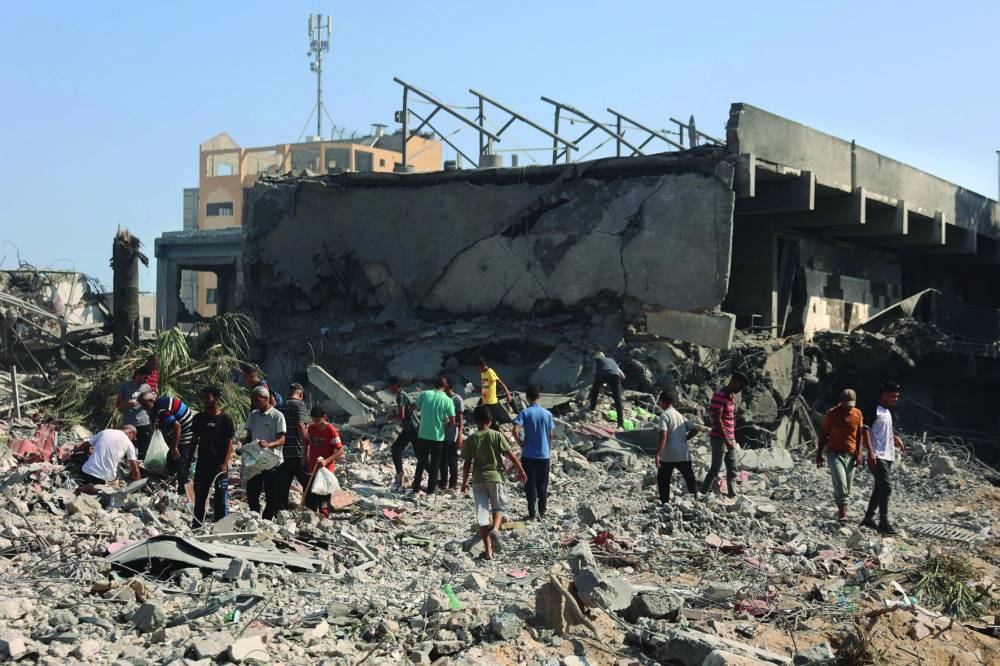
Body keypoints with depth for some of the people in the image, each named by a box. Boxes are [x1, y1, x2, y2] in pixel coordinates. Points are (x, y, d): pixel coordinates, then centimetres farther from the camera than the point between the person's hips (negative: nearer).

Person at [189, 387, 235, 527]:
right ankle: (197, 525, 18)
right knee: (199, 496, 10)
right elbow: (194, 440, 15)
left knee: (221, 497, -2)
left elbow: (229, 442, -5)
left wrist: (225, 462, -15)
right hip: (202, 463, 4)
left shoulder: (225, 419, -3)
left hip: (219, 464, -4)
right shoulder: (199, 418, 9)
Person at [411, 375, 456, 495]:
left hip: (423, 435, 2)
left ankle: (416, 487, 20)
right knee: (435, 464, 11)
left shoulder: (425, 394, -5)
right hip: (438, 437, -2)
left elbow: (414, 406, 11)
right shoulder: (448, 400, -11)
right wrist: (444, 425, 8)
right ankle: (430, 489, 13)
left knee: (421, 462, 16)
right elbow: (452, 422, -12)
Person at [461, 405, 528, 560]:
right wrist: (521, 471, 8)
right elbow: (511, 455, -4)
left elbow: (467, 464, 0)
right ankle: (495, 529, -16)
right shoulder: (497, 436, -3)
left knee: (482, 512, 5)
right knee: (498, 507, 17)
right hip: (495, 477, 0)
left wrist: (464, 482, 11)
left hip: (478, 479, 0)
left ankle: (488, 550, 4)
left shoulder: (471, 439, -1)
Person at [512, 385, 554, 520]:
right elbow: (551, 435, 3)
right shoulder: (547, 413, 0)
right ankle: (542, 512, 14)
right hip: (544, 455, 2)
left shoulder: (525, 413, -9)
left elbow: (515, 431, -21)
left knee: (530, 485, 5)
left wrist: (521, 443, -4)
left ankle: (532, 513, 5)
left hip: (528, 455, -2)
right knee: (542, 485, 11)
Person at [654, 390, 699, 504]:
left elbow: (663, 436, -19)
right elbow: (695, 429, 14)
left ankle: (665, 503, 4)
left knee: (663, 481, 7)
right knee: (690, 480, 7)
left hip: (668, 456, -5)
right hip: (684, 455, 5)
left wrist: (657, 454, -21)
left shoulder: (664, 415, -7)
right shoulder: (680, 415, 15)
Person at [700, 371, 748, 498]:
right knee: (715, 469, -6)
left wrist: (733, 440, 18)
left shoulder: (732, 396, 14)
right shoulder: (719, 395, -16)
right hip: (719, 439, -9)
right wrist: (726, 439, -22)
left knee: (732, 469, 10)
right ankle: (702, 494, -1)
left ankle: (732, 494, 14)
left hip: (729, 440, 9)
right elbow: (717, 419, -20)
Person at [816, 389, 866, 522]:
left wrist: (859, 453, -1)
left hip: (851, 455, 3)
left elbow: (860, 435, 9)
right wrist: (819, 454, 2)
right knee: (840, 483, -16)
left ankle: (842, 511, 18)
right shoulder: (832, 413, -4)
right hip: (834, 454, -3)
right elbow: (823, 434, 2)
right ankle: (843, 514, -18)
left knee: (847, 486, 5)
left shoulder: (858, 414, 3)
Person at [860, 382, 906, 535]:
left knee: (880, 487, 13)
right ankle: (884, 523, -13)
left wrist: (895, 438, 11)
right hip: (877, 456, -9)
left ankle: (868, 518, 22)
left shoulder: (888, 412, 18)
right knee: (886, 487, -14)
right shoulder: (874, 410, -11)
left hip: (888, 455, 9)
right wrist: (870, 452, -25)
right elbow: (865, 430, -17)